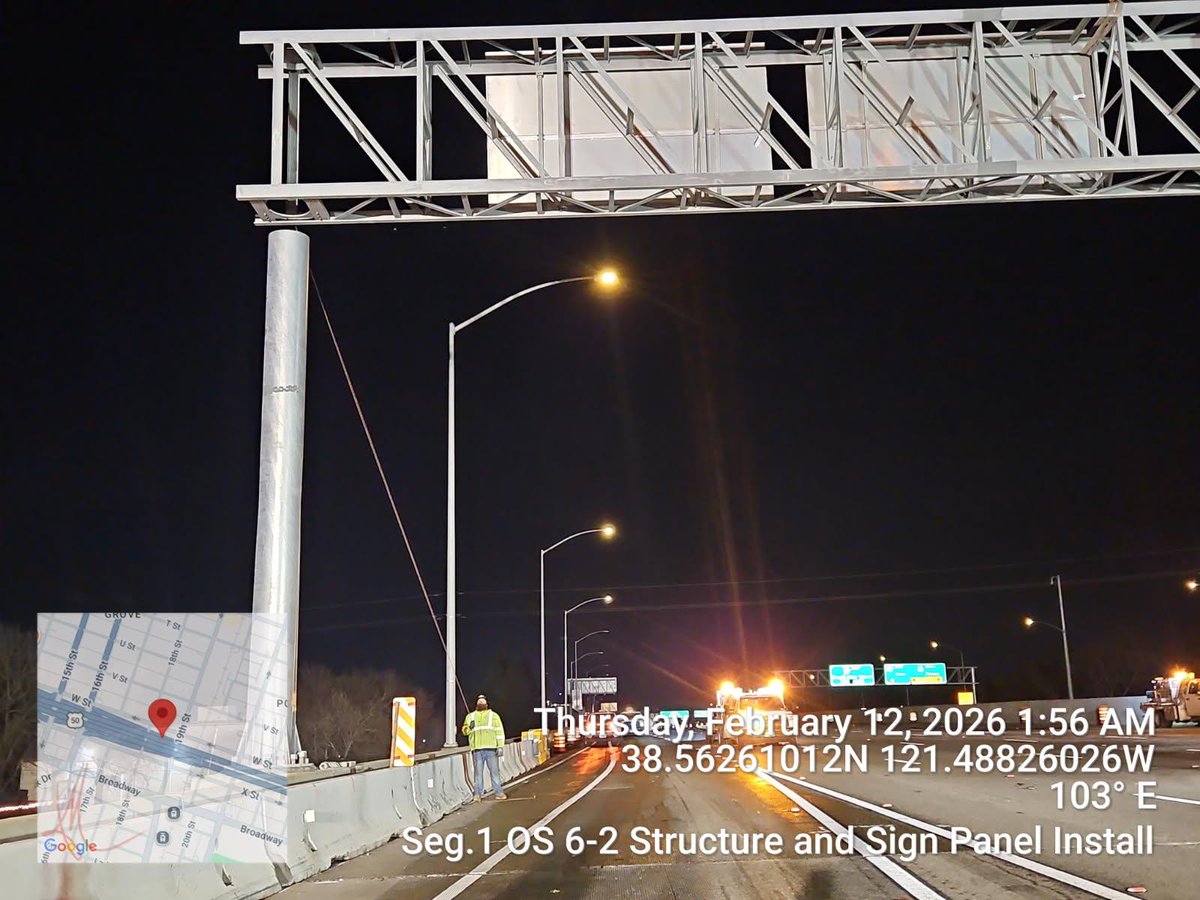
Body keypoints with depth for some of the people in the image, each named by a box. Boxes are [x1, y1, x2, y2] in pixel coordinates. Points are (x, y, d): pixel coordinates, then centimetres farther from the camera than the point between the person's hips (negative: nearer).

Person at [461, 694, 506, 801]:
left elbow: (500, 731, 7)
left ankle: (498, 793, 5)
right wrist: (469, 728, -10)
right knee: (478, 772, 1)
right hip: (477, 749, 1)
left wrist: (500, 746, -3)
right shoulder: (470, 716, 18)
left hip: (491, 748, -1)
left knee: (494, 771, 0)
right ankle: (477, 795, 4)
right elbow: (464, 731, 13)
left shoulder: (493, 715, 14)